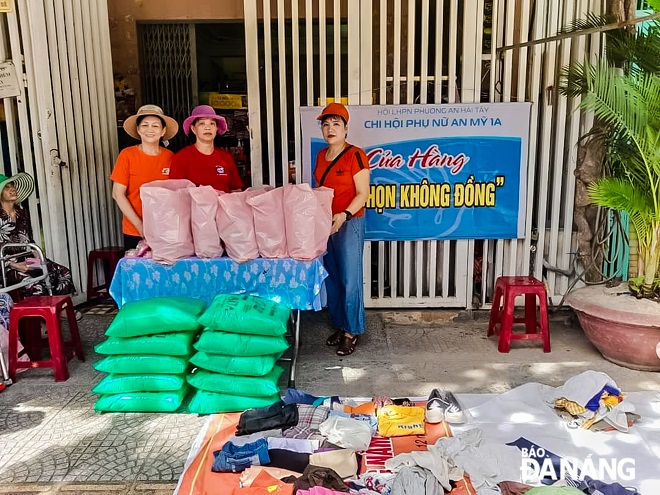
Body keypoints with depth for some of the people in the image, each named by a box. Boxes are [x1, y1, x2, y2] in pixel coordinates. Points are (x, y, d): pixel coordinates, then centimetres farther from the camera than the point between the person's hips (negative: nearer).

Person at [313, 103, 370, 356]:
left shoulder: (355, 155, -10)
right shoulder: (321, 155, 12)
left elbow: (363, 194, -13)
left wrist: (344, 215, -26)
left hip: (349, 224, -7)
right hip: (324, 223, 7)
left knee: (349, 279, -2)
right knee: (331, 278, 12)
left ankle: (352, 331, 11)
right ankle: (340, 325, 26)